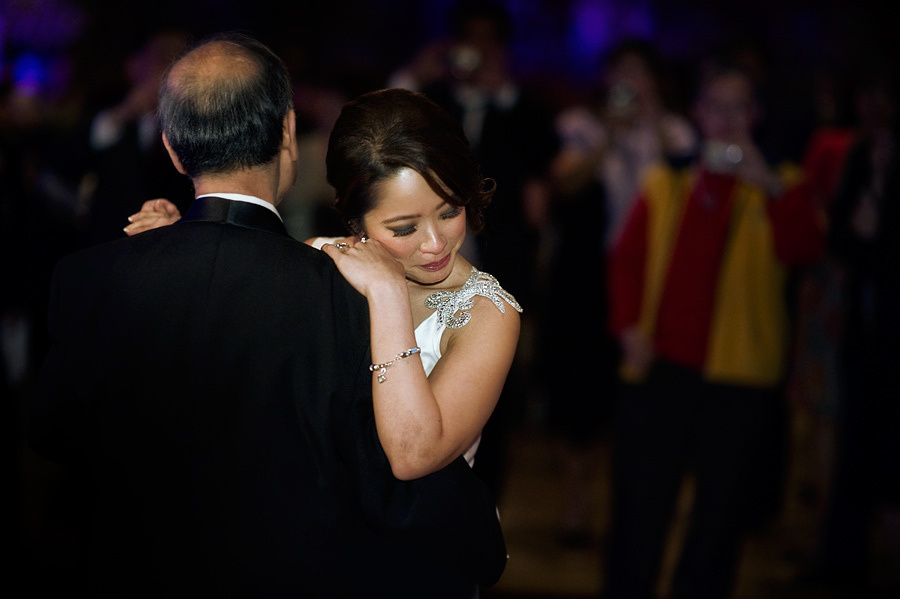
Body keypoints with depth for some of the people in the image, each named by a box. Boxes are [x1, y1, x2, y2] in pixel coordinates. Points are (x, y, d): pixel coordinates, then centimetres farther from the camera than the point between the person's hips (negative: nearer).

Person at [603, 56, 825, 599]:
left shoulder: (778, 187, 3)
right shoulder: (666, 185, 11)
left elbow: (805, 248, -15)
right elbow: (627, 259, 11)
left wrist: (770, 184, -28)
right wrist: (629, 325, -4)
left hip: (739, 378, -2)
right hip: (661, 370, 2)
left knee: (721, 518, 6)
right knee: (639, 507, 6)